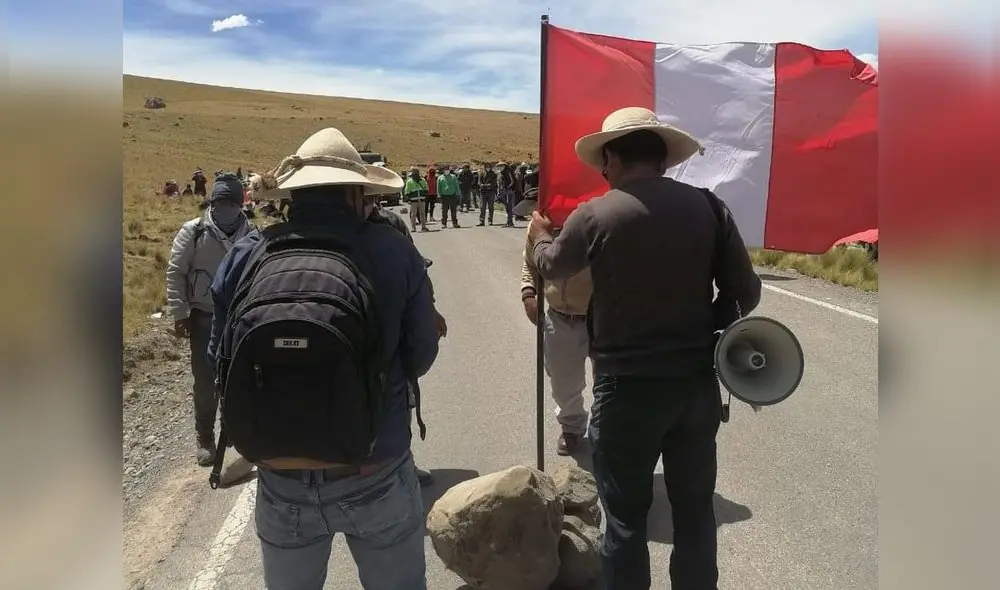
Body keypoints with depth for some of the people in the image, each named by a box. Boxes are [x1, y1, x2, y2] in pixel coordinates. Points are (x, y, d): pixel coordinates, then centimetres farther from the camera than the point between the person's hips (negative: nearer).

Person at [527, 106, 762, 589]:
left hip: (627, 388, -3)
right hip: (698, 382, 4)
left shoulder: (594, 215, -9)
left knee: (626, 517, 11)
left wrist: (539, 236, 32)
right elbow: (745, 293, 1)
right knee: (695, 509, 18)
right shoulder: (708, 205, -2)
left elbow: (552, 268, 11)